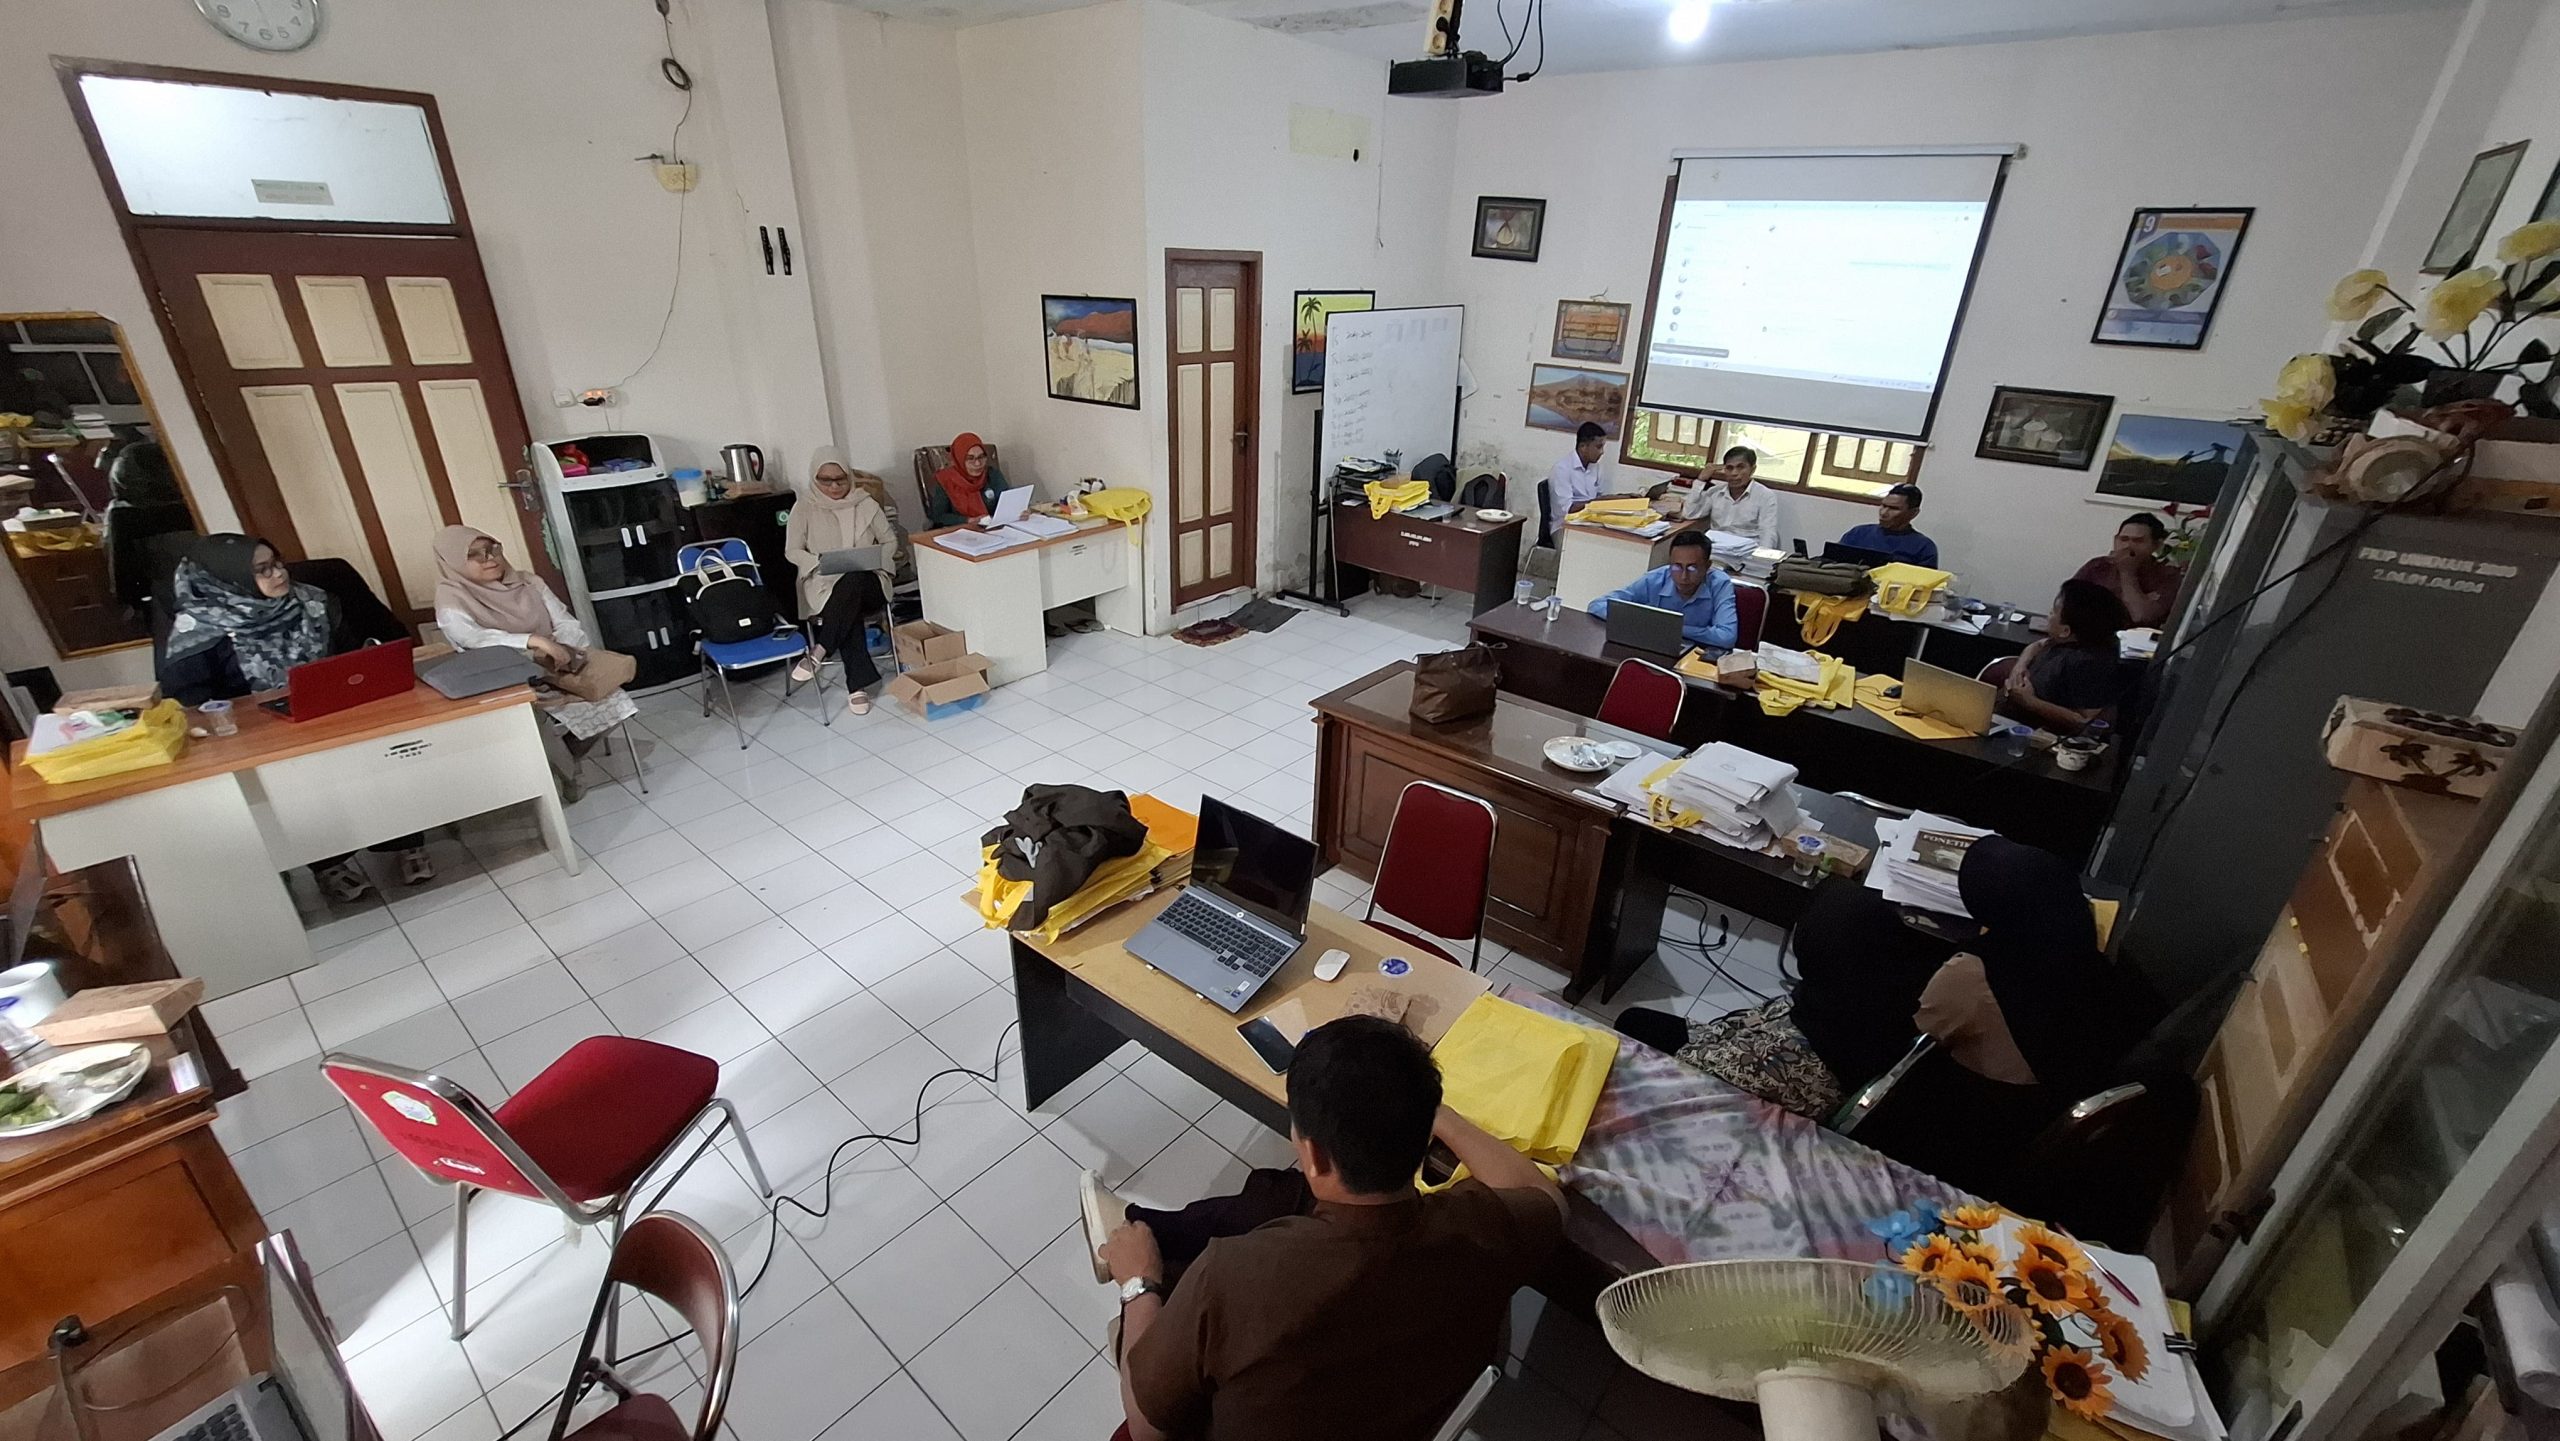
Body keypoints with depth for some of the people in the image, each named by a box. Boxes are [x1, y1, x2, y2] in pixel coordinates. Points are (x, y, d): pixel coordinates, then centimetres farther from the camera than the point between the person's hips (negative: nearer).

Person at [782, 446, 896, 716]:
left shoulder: (866, 504, 5)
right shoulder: (804, 507, 3)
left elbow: (890, 541, 12)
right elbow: (792, 551, 5)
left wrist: (875, 558, -10)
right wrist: (819, 562, -15)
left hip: (867, 581, 1)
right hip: (824, 583, -1)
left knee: (852, 583, -39)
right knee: (848, 608, -37)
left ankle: (818, 652, -32)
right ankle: (857, 685, -36)